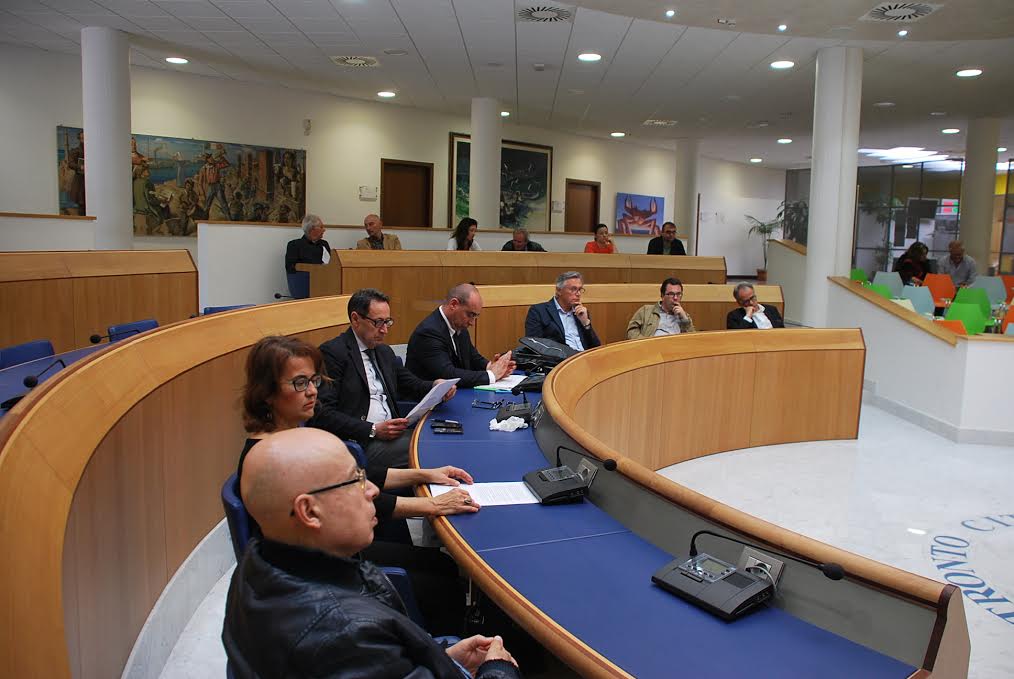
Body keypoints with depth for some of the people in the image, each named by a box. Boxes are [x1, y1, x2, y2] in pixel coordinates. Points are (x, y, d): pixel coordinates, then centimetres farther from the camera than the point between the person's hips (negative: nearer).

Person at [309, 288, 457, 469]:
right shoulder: (333, 352, -5)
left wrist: (436, 386, 3)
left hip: (391, 433, 8)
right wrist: (373, 430, -18)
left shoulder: (384, 351, 20)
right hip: (359, 442, -7)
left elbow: (411, 384, 26)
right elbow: (323, 413, -12)